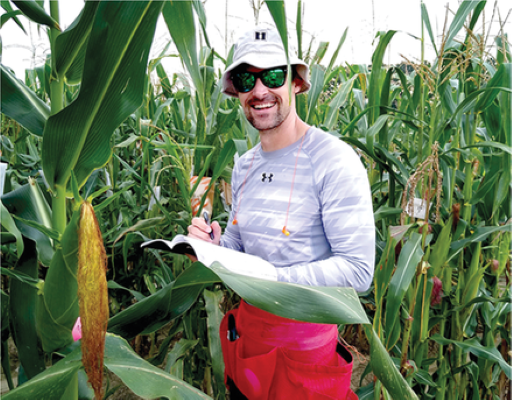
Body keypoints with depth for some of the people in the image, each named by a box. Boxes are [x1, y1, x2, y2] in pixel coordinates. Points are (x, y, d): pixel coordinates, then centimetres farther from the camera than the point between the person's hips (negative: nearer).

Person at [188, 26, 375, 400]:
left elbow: (357, 270, -21)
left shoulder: (334, 160, -19)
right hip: (246, 327, 7)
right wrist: (214, 247, -8)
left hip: (306, 337, -6)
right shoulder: (244, 166, 4)